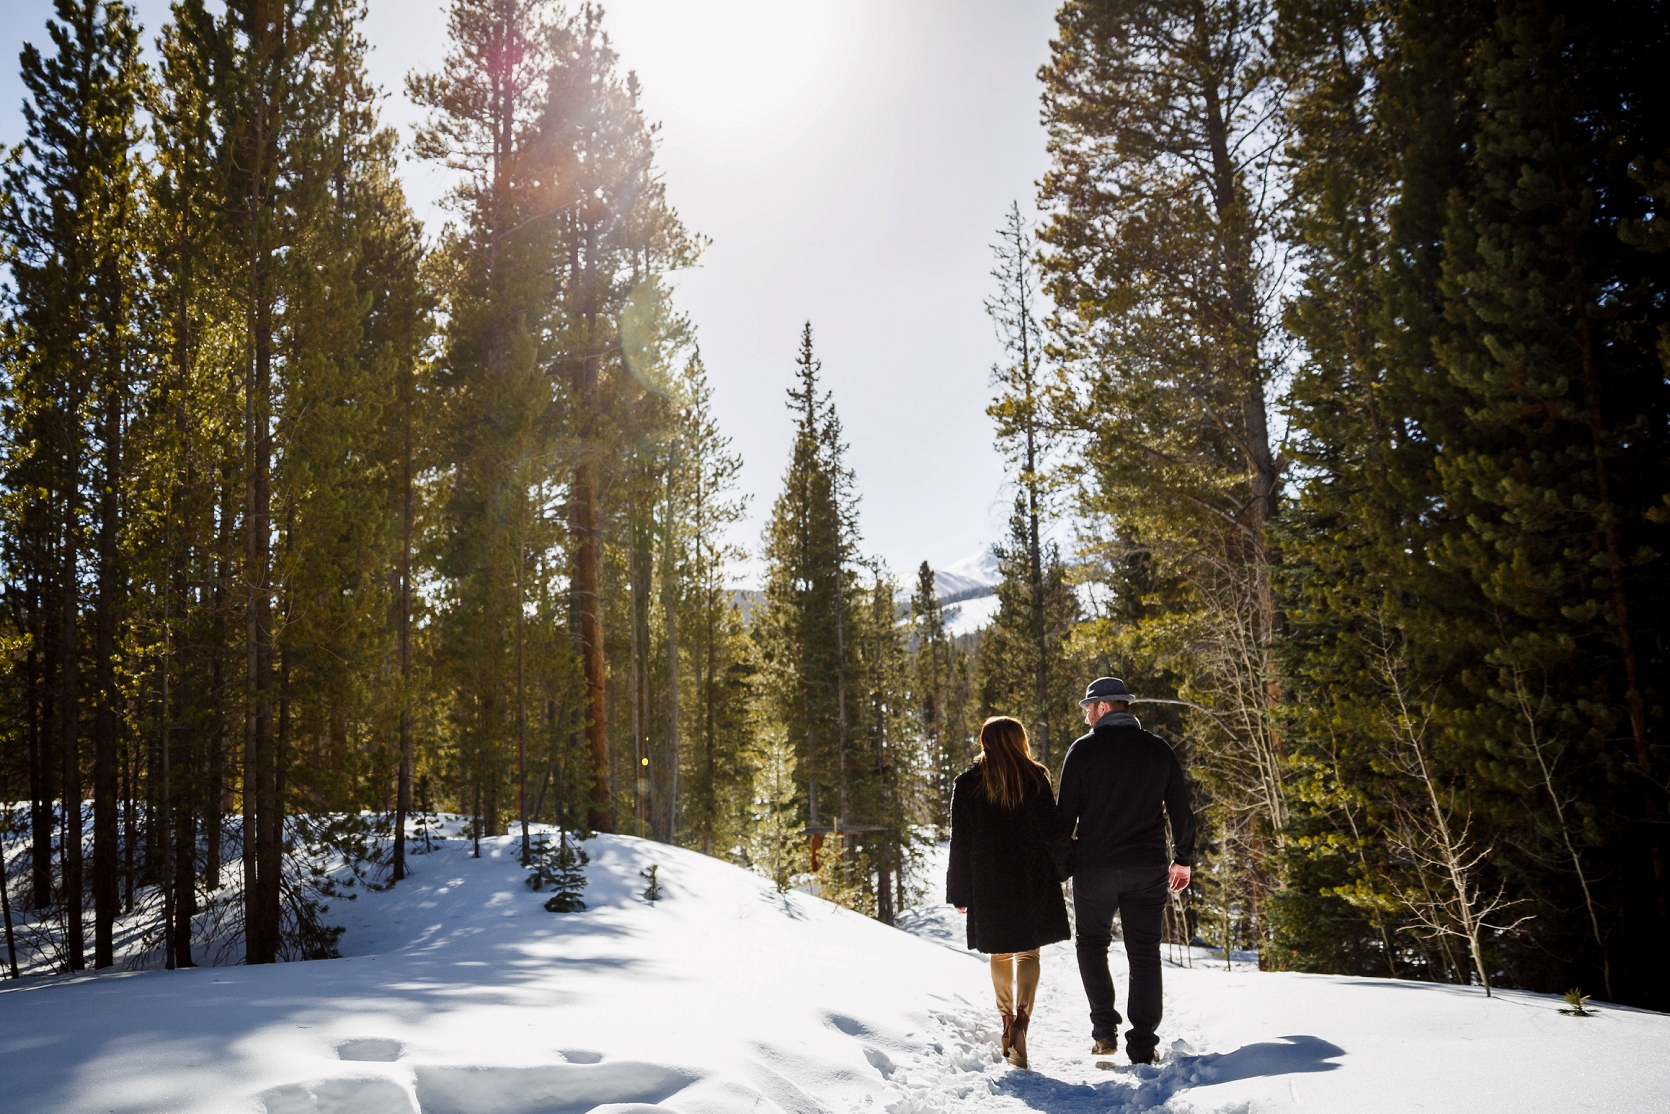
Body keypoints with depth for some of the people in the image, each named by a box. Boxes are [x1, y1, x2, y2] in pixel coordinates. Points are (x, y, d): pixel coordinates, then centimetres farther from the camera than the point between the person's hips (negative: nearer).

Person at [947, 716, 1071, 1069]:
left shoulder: (967, 784, 1)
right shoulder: (1034, 779, -3)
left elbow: (960, 843, 1)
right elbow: (1052, 831, -5)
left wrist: (959, 892, 5)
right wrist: (1065, 869, 9)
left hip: (987, 883, 1)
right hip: (1031, 881, -1)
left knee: (1001, 953, 16)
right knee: (1028, 952, 5)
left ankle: (1008, 1022, 21)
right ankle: (1021, 1017, -15)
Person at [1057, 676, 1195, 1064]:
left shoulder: (1083, 750, -5)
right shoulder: (1159, 750, 5)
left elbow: (1066, 813, -5)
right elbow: (1180, 810, 9)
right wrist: (1183, 859, 19)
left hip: (1094, 866, -2)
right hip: (1148, 868, 2)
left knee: (1091, 943, 15)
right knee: (1144, 952, 8)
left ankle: (1105, 1030, 6)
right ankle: (1143, 1045, 7)